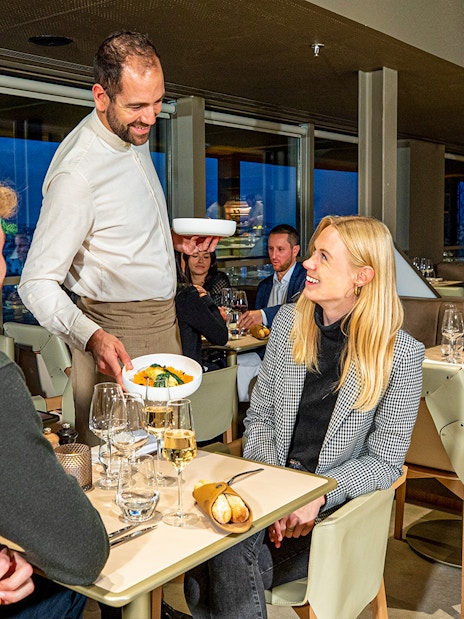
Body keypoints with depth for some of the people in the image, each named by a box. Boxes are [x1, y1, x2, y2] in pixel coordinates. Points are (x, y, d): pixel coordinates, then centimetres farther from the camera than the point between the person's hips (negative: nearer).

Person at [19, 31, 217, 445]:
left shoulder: (135, 135, 6)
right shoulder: (77, 170, -22)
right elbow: (38, 283, -22)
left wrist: (173, 239, 6)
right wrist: (92, 337, -37)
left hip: (163, 321, 8)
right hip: (116, 337, -8)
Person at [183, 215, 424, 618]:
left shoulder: (401, 353, -11)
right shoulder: (289, 321, 3)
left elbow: (383, 462, -6)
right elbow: (260, 416, 7)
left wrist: (318, 496, -21)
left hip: (338, 504, -3)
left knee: (229, 558, -27)